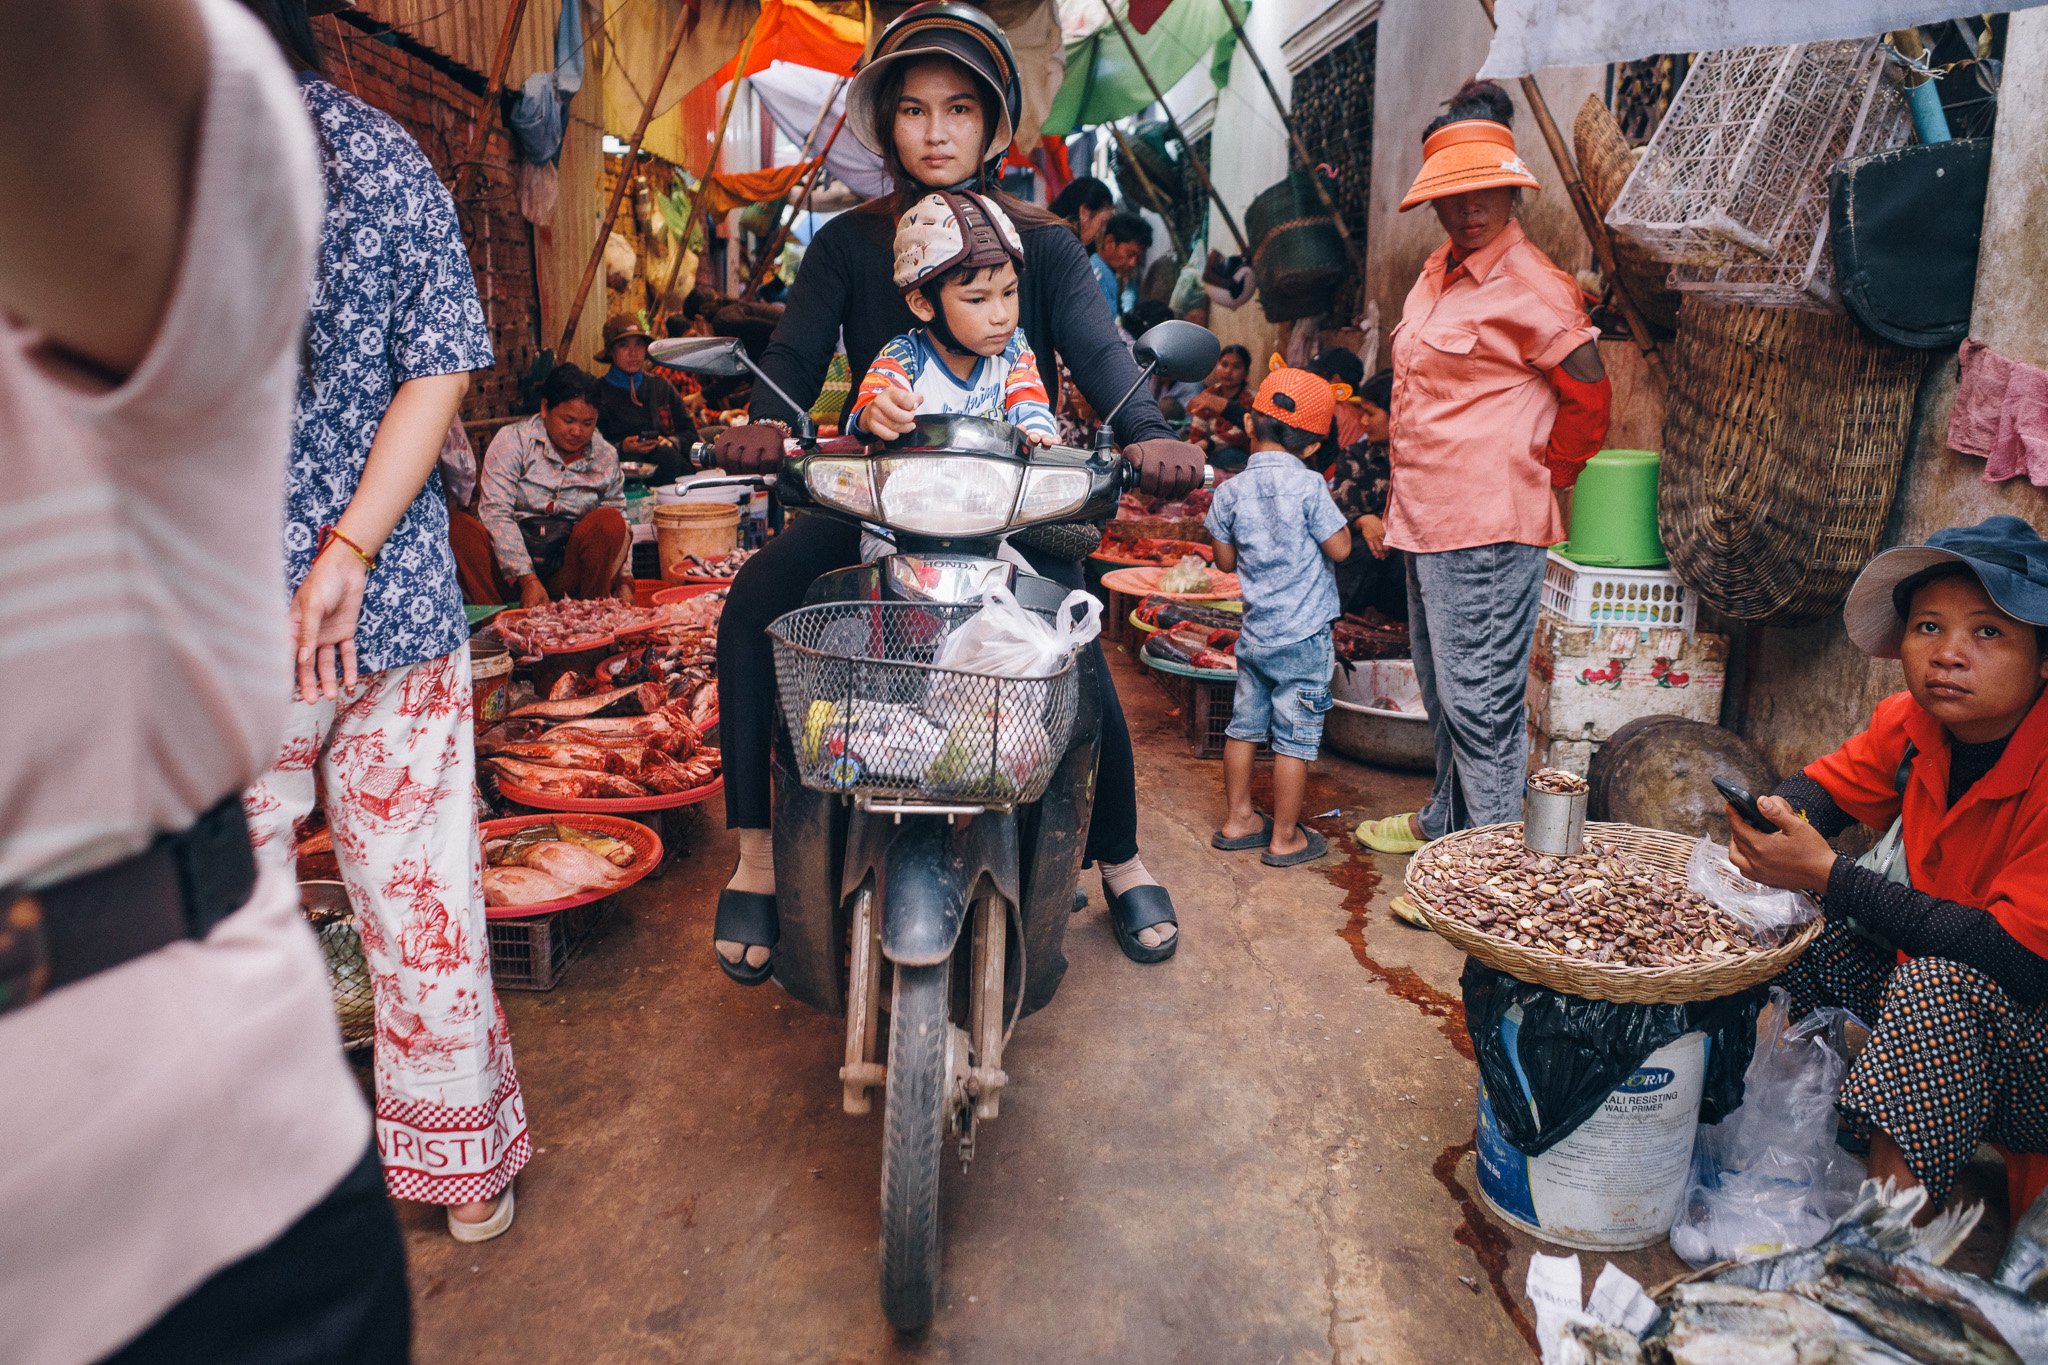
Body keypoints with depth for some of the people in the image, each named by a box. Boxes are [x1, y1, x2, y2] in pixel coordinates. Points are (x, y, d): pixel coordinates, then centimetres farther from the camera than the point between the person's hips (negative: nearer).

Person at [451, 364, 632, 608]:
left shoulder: (606, 457, 8)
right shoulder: (513, 439, -3)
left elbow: (617, 526, 11)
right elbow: (496, 512, -12)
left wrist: (624, 581, -6)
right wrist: (527, 579, -23)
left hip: (564, 574, 2)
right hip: (508, 571, -2)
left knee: (609, 521, -24)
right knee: (457, 525, -28)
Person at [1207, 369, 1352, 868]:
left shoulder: (1230, 492, -1)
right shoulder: (1308, 486, -13)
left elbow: (1225, 561, 5)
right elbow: (1339, 548, -9)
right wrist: (1335, 519, 7)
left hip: (1254, 633, 5)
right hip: (1304, 637, -5)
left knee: (1245, 725, 15)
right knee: (1295, 738, 3)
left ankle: (1237, 819, 27)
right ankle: (1285, 837, 12)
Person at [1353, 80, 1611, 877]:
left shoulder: (1530, 287, -12)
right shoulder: (1441, 271, 14)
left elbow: (1588, 396, -9)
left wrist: (1540, 480, 0)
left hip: (1488, 527, -9)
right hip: (1428, 517, 9)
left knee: (1479, 697, -5)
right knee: (1441, 688, 19)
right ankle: (1447, 823, 35)